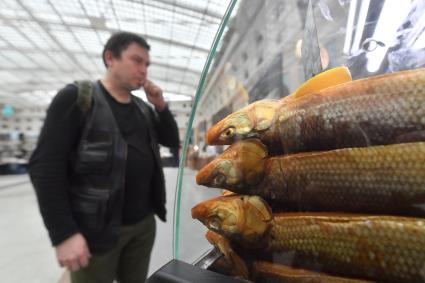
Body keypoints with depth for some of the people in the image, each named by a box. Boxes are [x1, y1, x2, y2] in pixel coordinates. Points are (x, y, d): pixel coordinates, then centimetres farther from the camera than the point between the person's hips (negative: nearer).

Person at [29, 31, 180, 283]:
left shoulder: (144, 108, 10)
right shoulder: (76, 98, -7)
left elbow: (173, 141, 13)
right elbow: (46, 166, -12)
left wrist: (161, 106, -2)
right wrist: (64, 233, -17)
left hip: (144, 223, 6)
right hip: (96, 229, -5)